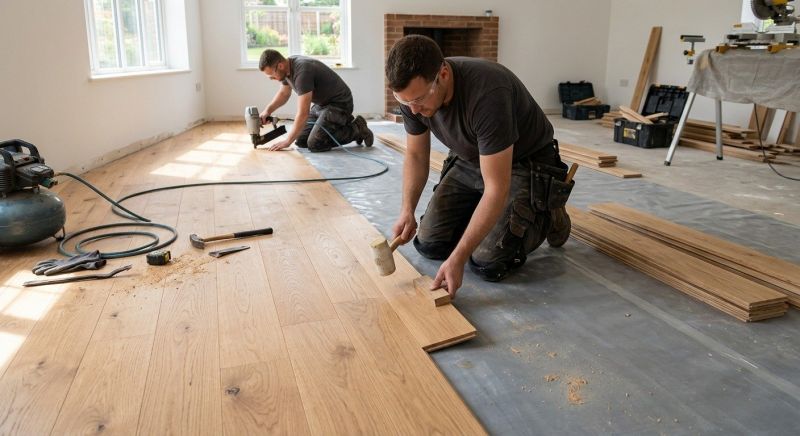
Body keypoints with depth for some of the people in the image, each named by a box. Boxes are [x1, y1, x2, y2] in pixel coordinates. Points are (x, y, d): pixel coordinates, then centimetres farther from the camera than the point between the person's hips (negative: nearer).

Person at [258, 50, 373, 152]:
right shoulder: (287, 67, -3)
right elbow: (284, 93, 18)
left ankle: (356, 129, -1)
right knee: (301, 140, 4)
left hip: (339, 103, -9)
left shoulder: (302, 72, -31)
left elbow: (303, 114, -31)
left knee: (314, 144, -20)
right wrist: (268, 110, 0)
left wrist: (287, 141, -23)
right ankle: (343, 124, 17)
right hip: (322, 104, 10)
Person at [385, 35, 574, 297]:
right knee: (429, 244, -4)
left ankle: (546, 218, 9)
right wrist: (407, 211, -16)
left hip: (524, 164, -6)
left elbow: (496, 189, -36)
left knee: (487, 262, -18)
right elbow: (416, 155, -1)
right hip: (469, 162, 6)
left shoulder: (487, 94, -38)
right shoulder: (413, 93, -17)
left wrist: (458, 258, -37)